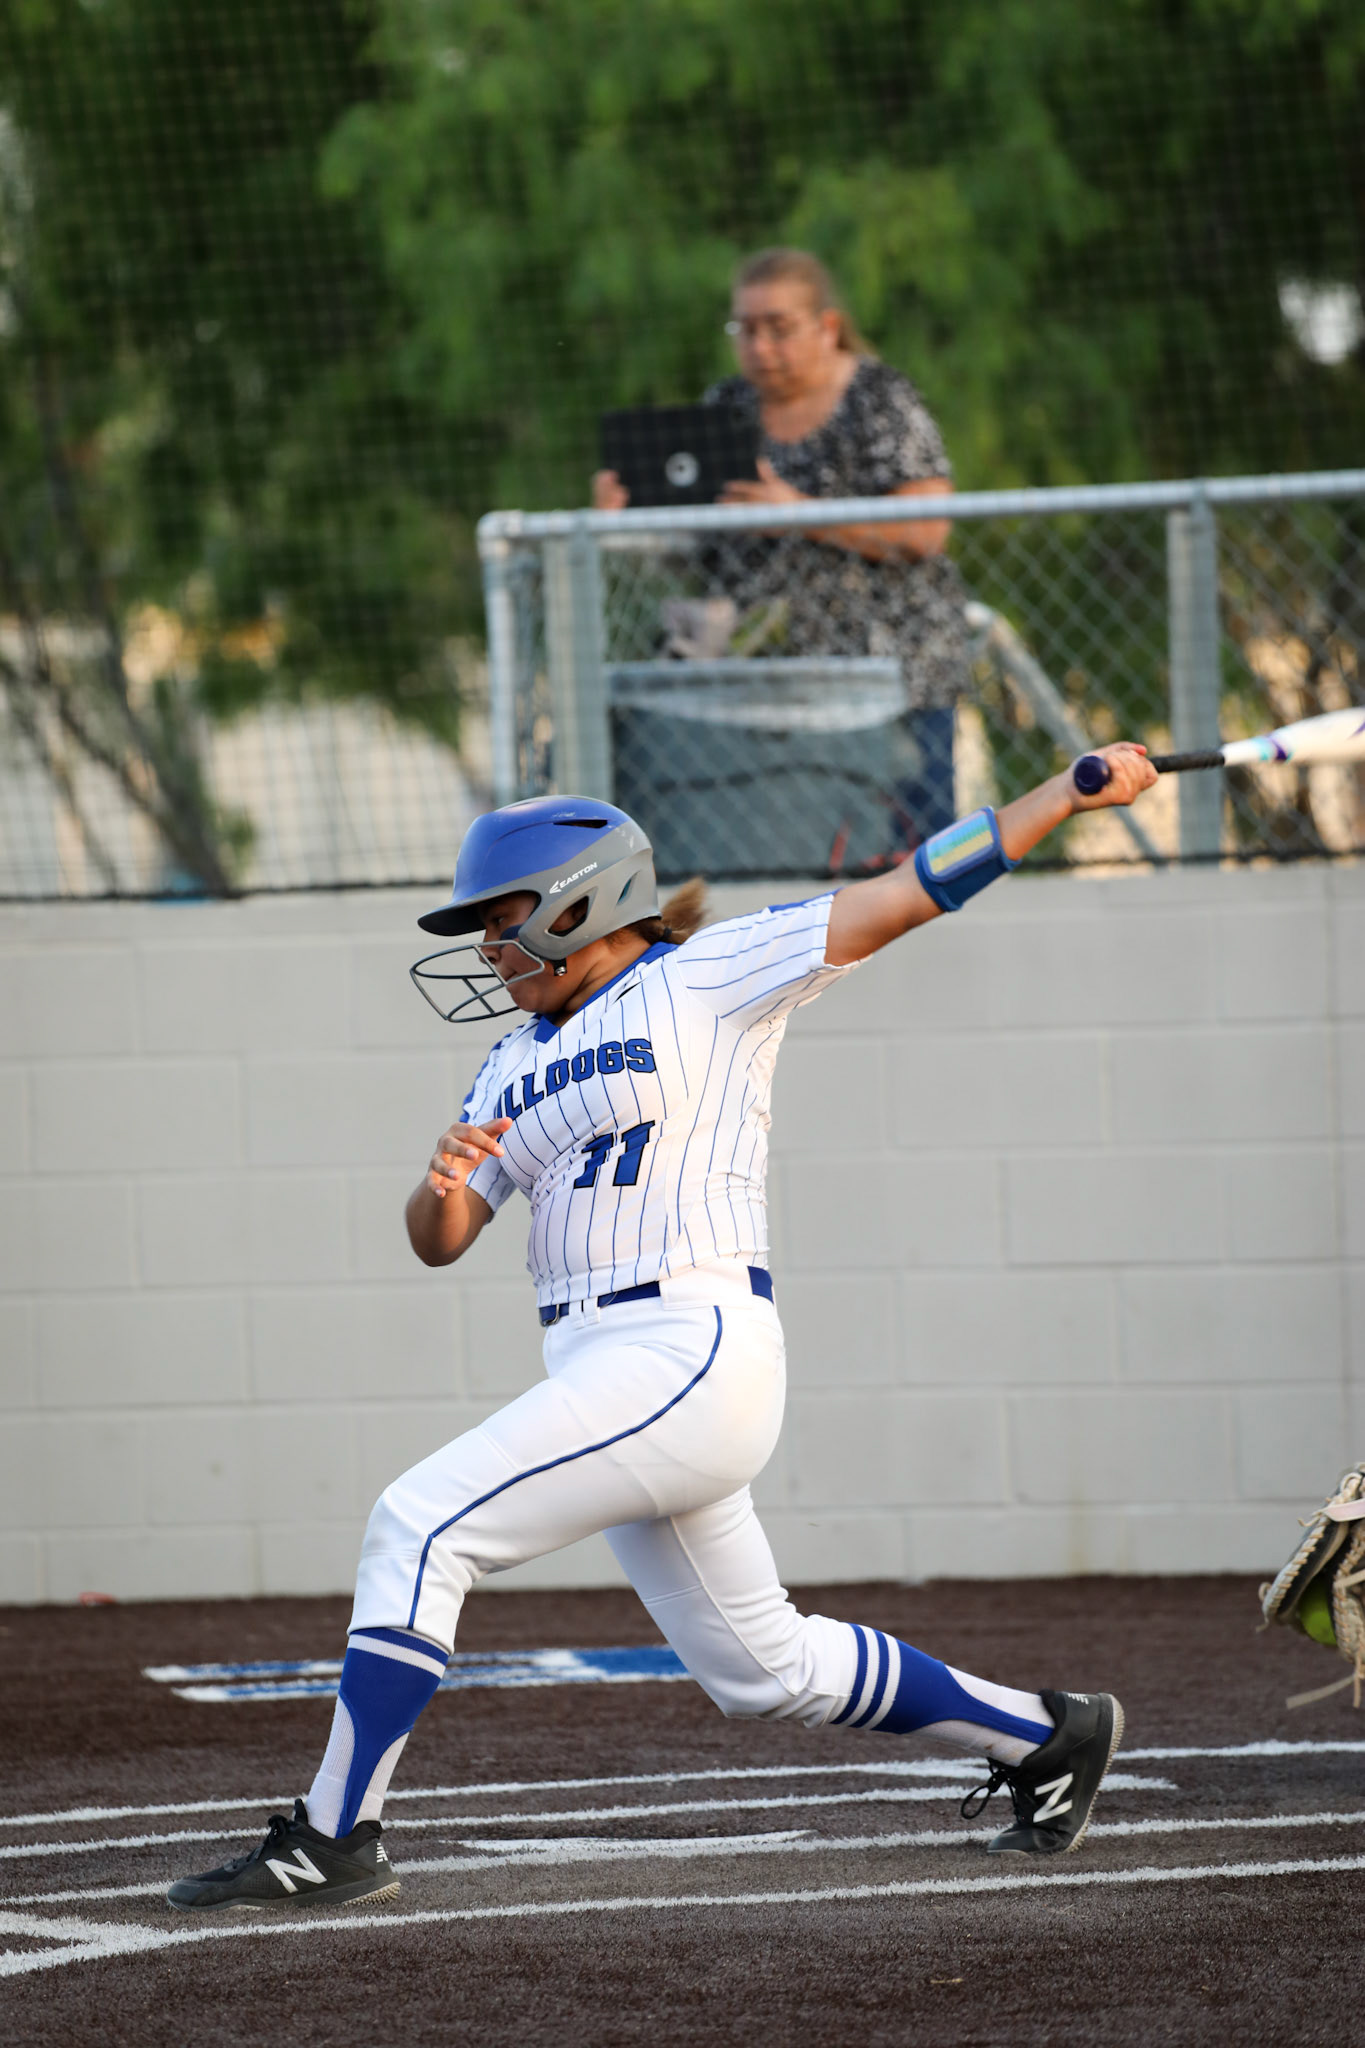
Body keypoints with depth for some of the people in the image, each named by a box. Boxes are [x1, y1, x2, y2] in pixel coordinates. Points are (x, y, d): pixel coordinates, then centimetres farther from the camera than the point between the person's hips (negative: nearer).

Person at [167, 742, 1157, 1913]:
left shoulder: (706, 981, 0)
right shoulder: (516, 1069, 21)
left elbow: (907, 895, -3)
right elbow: (440, 1241, 16)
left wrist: (1075, 792, -8)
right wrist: (445, 1181, -8)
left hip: (692, 1355, -9)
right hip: (607, 1372, 9)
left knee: (421, 1526, -16)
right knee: (760, 1666, 14)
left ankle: (334, 1840, -14)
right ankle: (1045, 1735, 28)